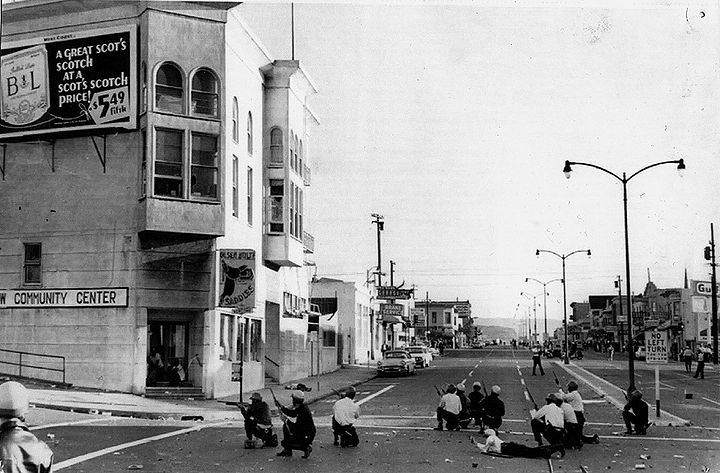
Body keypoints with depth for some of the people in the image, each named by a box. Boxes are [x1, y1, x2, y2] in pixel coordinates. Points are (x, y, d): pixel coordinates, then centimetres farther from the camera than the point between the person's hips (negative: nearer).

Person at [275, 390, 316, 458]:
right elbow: (292, 413, 20)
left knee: (284, 442, -7)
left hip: (307, 436, -9)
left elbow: (297, 426, -25)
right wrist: (281, 407, 17)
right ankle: (287, 450, 20)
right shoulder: (300, 407, 3)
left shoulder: (303, 410, -26)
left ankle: (306, 447, -5)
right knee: (285, 425, 18)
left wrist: (286, 420, -14)